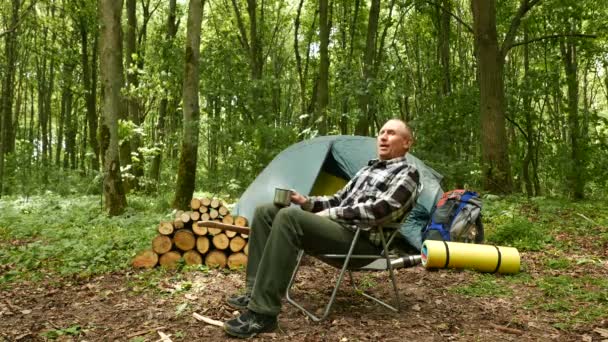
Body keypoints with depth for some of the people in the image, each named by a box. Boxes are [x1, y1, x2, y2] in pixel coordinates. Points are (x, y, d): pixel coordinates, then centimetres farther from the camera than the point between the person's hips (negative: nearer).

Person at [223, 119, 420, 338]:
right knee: (266, 212, -3)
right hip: (336, 224, 9)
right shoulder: (369, 168, 27)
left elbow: (378, 211, -15)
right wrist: (306, 202, 6)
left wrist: (329, 214, -12)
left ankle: (262, 313, -31)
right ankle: (256, 293, -6)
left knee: (288, 217, -32)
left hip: (361, 238, -9)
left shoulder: (407, 173, 0)